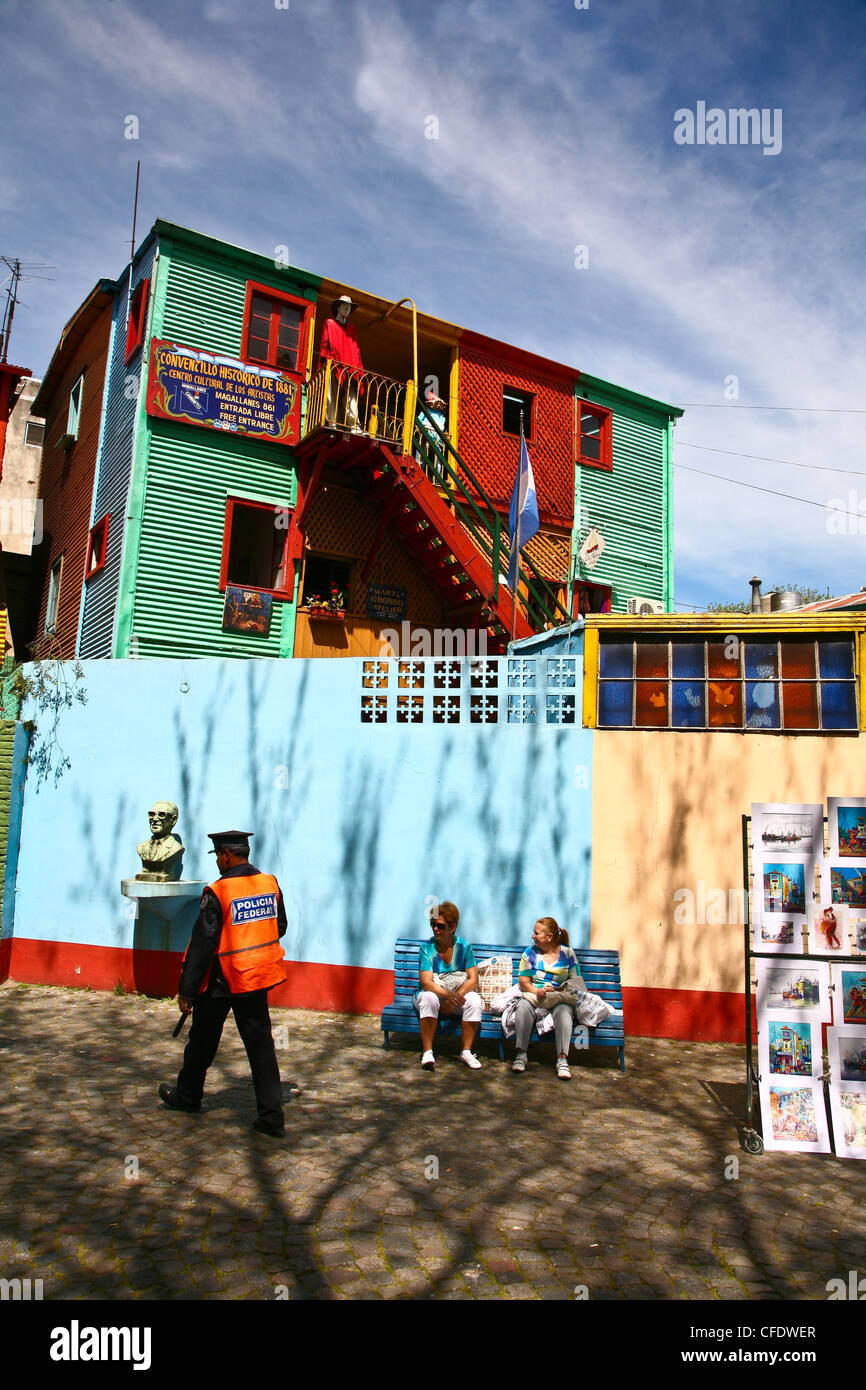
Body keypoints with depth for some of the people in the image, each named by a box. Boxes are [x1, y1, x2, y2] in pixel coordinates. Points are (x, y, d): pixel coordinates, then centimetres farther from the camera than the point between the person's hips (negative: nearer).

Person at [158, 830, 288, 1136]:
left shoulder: (217, 893, -19)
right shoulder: (270, 884, -2)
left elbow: (202, 943, -16)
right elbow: (280, 927, 10)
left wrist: (186, 989, -9)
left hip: (221, 982, -4)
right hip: (259, 979, 4)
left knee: (202, 1041, 18)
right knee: (260, 1043, 8)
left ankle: (187, 1095, 40)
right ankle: (271, 1116, 6)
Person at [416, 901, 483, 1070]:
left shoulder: (463, 947, -4)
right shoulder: (427, 948, -8)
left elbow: (473, 980, -10)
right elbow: (426, 982, -19)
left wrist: (456, 996, -27)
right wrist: (448, 994, -35)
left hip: (456, 998, 1)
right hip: (434, 994, -1)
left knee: (474, 1000, -27)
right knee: (429, 997, -34)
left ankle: (466, 1051, -17)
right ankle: (427, 1052, -29)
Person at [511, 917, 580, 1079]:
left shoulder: (567, 953, 6)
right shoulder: (530, 952, 8)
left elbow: (575, 981, 4)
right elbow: (523, 982, 5)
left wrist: (558, 991, -14)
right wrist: (537, 991, -15)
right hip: (533, 994, 1)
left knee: (563, 1011, -35)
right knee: (523, 1007, -33)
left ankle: (562, 1059, -34)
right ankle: (521, 1054, -30)